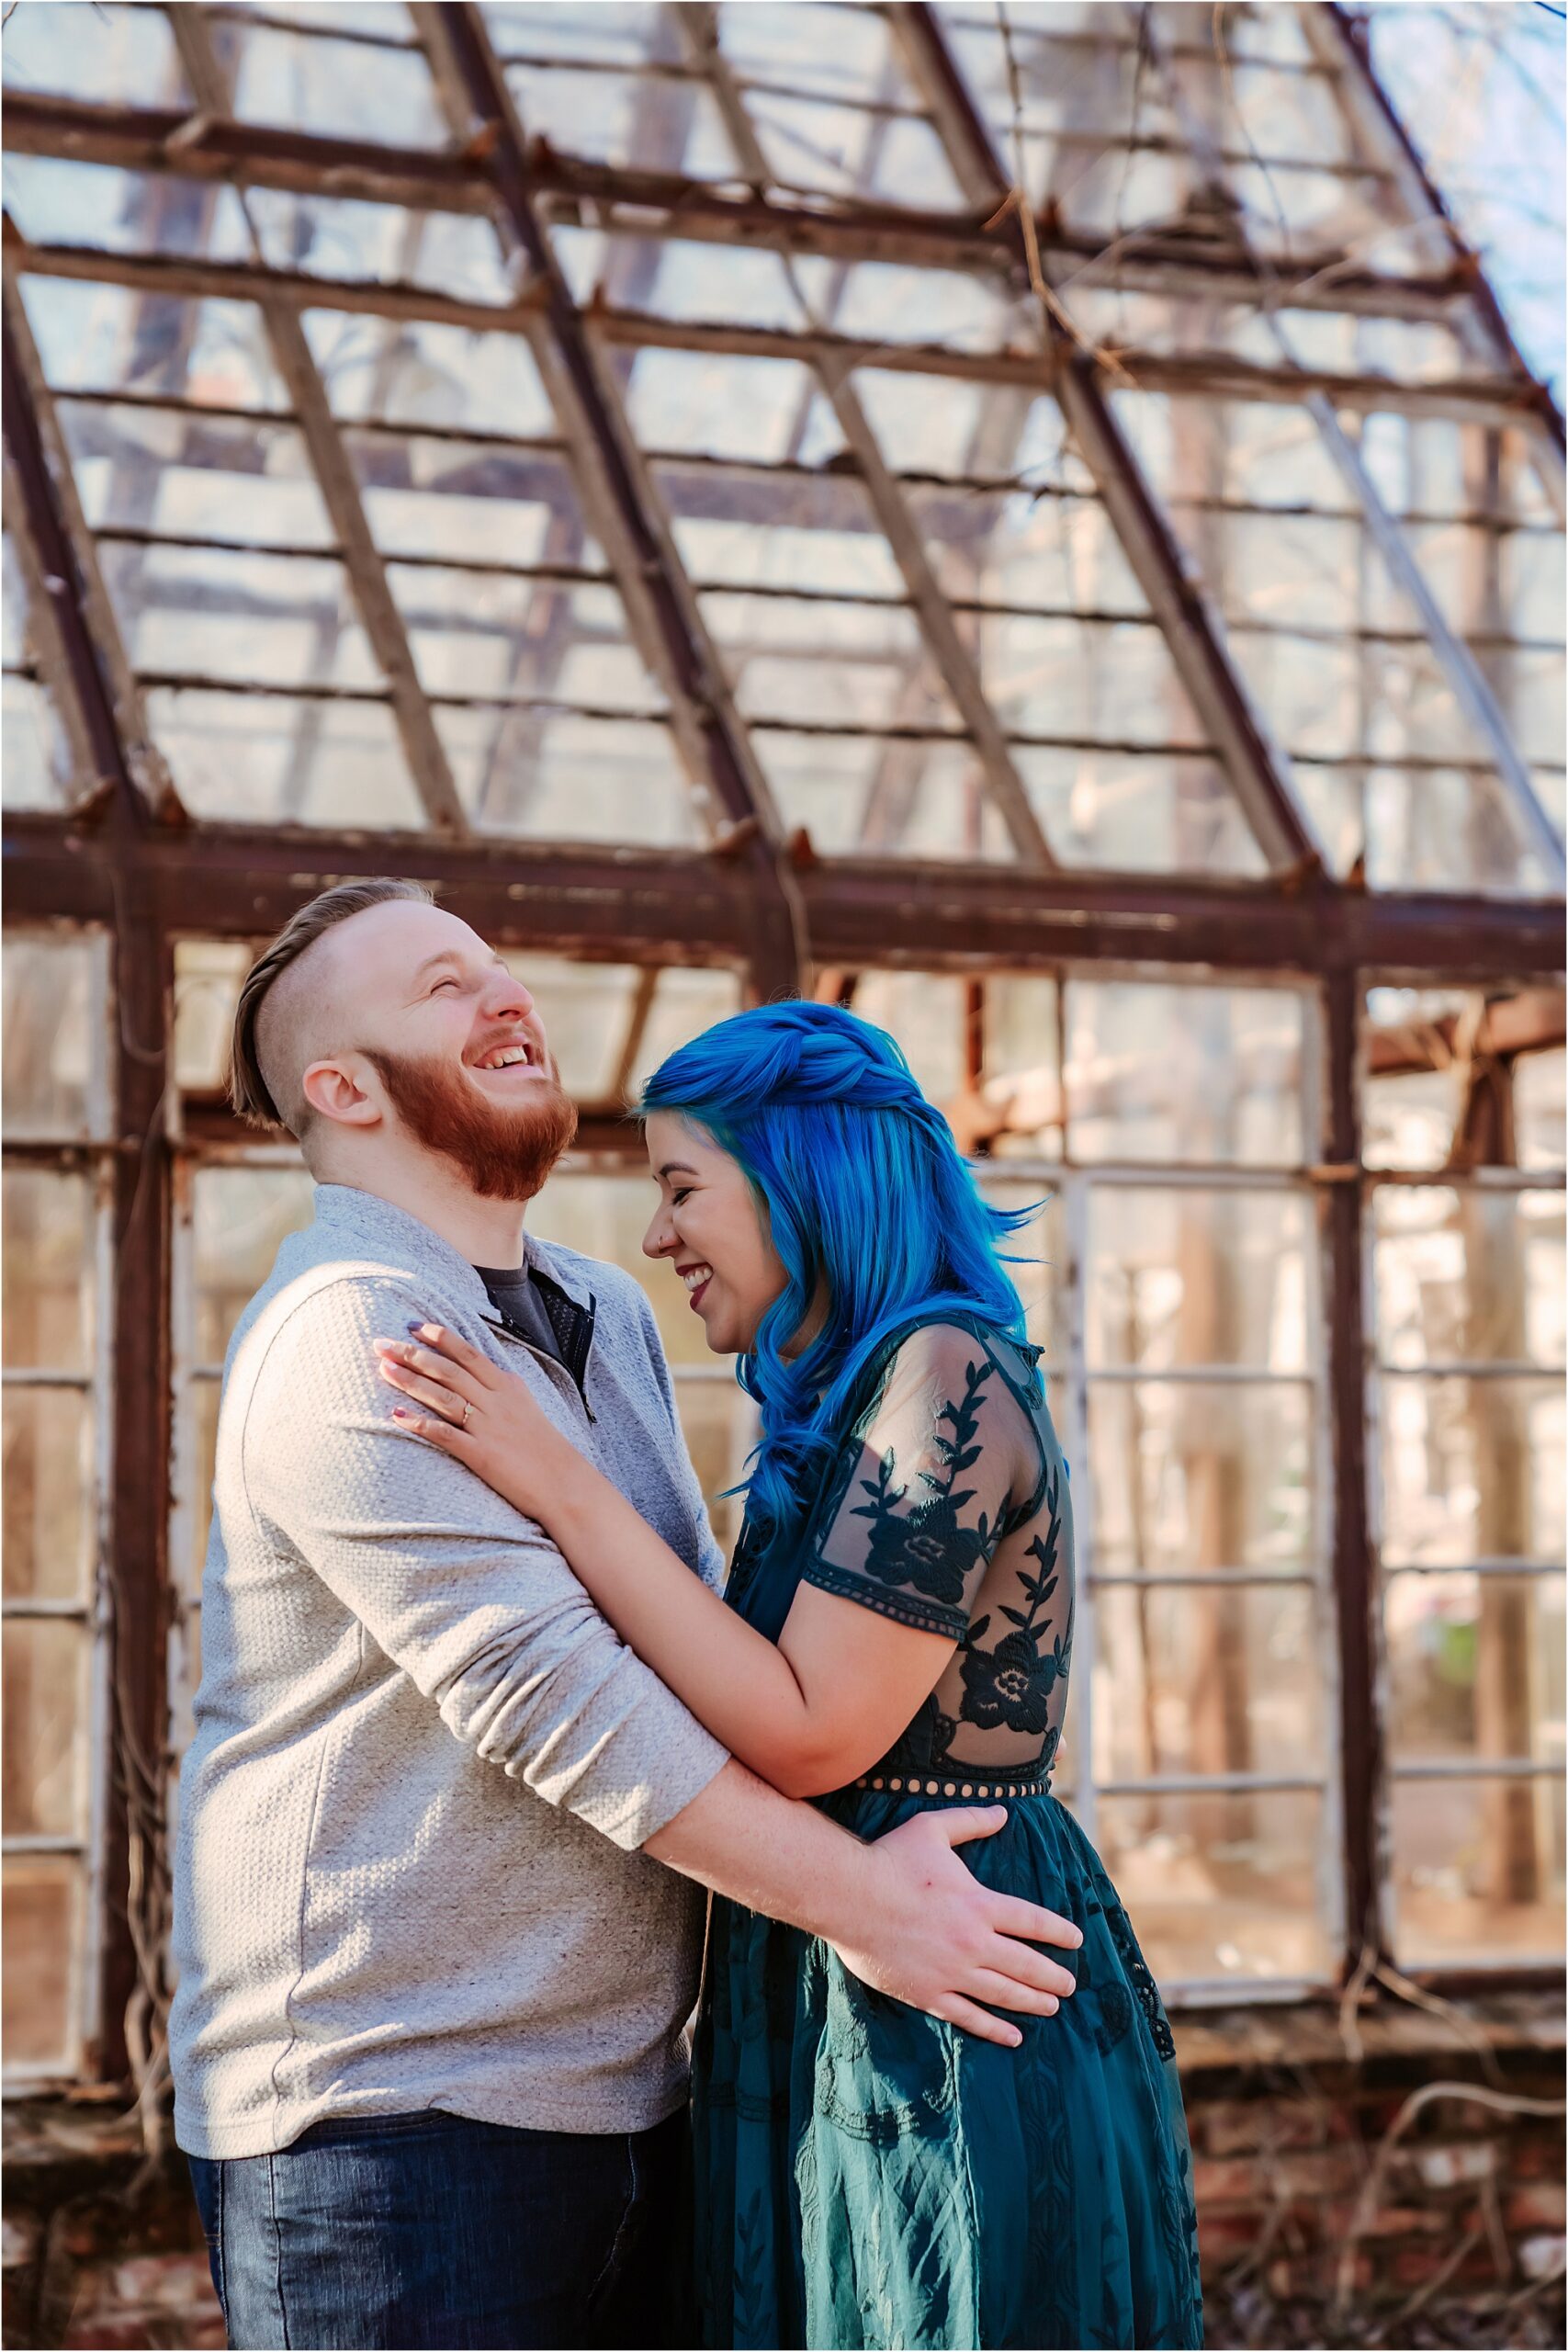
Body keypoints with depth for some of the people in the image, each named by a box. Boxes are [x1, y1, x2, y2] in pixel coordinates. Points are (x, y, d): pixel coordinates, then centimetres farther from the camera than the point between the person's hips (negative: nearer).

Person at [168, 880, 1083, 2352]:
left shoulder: (608, 1318, 17)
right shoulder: (348, 1333, -15)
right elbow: (548, 1691, -21)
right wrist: (850, 1898, -18)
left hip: (618, 2103, 9)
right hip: (388, 2108, -9)